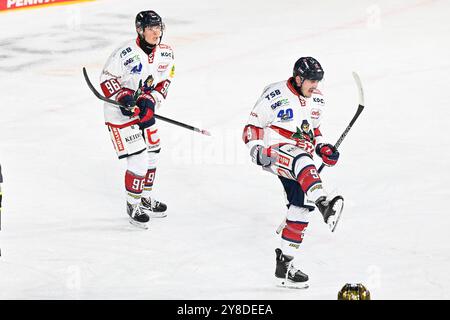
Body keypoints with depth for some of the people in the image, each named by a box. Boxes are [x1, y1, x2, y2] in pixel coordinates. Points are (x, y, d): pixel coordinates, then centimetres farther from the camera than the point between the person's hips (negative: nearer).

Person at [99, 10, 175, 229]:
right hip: (119, 112, -7)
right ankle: (133, 205, 7)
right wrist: (123, 97, -26)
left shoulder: (166, 54, -5)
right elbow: (106, 78, -17)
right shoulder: (126, 53, -25)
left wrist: (150, 100, -11)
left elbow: (164, 81, 5)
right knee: (138, 159, -11)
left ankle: (145, 198, 39)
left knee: (151, 155, 18)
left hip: (144, 110, 8)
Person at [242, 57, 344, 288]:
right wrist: (258, 151, -21)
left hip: (300, 160, 7)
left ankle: (284, 264, 10)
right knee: (301, 160, -39)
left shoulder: (317, 99, 11)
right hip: (273, 153, -7)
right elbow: (253, 127, -6)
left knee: (301, 207, 0)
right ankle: (323, 203, -64)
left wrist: (323, 148, 10)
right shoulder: (275, 96, -10)